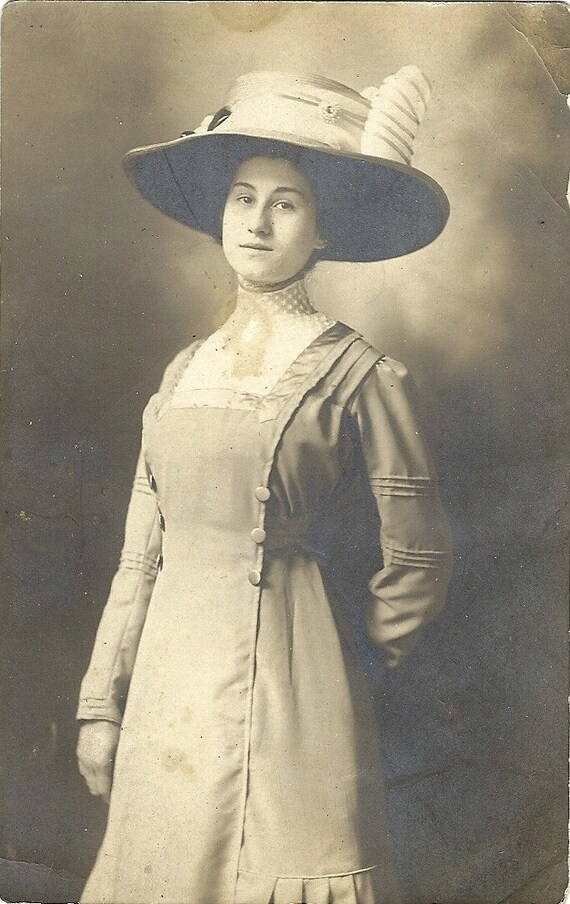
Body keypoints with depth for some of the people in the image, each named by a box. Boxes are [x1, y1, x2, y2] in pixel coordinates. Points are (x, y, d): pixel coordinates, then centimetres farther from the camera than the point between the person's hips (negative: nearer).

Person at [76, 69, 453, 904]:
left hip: (287, 693, -5)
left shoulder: (360, 375, -7)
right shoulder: (187, 370, 9)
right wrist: (103, 702, 8)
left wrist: (335, 678, 8)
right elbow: (143, 553, 10)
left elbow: (417, 562, -2)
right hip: (169, 691, 5)